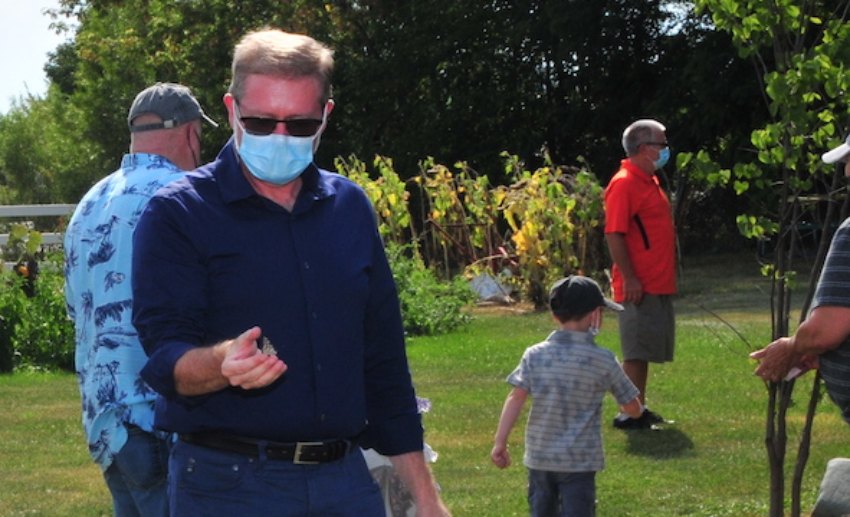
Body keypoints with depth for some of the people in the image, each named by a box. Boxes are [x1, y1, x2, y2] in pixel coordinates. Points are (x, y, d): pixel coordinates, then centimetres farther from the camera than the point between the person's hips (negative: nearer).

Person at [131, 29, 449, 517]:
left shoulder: (351, 208, 10)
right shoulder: (178, 213, -5)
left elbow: (385, 363, 14)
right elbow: (167, 361, -13)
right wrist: (223, 363, -35)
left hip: (345, 477, 4)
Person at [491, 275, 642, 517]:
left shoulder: (535, 355, -2)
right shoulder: (604, 361, -6)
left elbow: (516, 398, -11)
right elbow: (633, 409, 2)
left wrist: (500, 442, -10)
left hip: (539, 457, 3)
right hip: (580, 461, -3)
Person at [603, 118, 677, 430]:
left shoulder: (649, 181, 17)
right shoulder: (624, 184, -14)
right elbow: (614, 235, -19)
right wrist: (629, 278, -22)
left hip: (657, 285, 9)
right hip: (640, 287, -9)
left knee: (645, 351, 13)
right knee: (636, 353, -6)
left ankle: (640, 410, 19)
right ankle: (628, 414, -2)